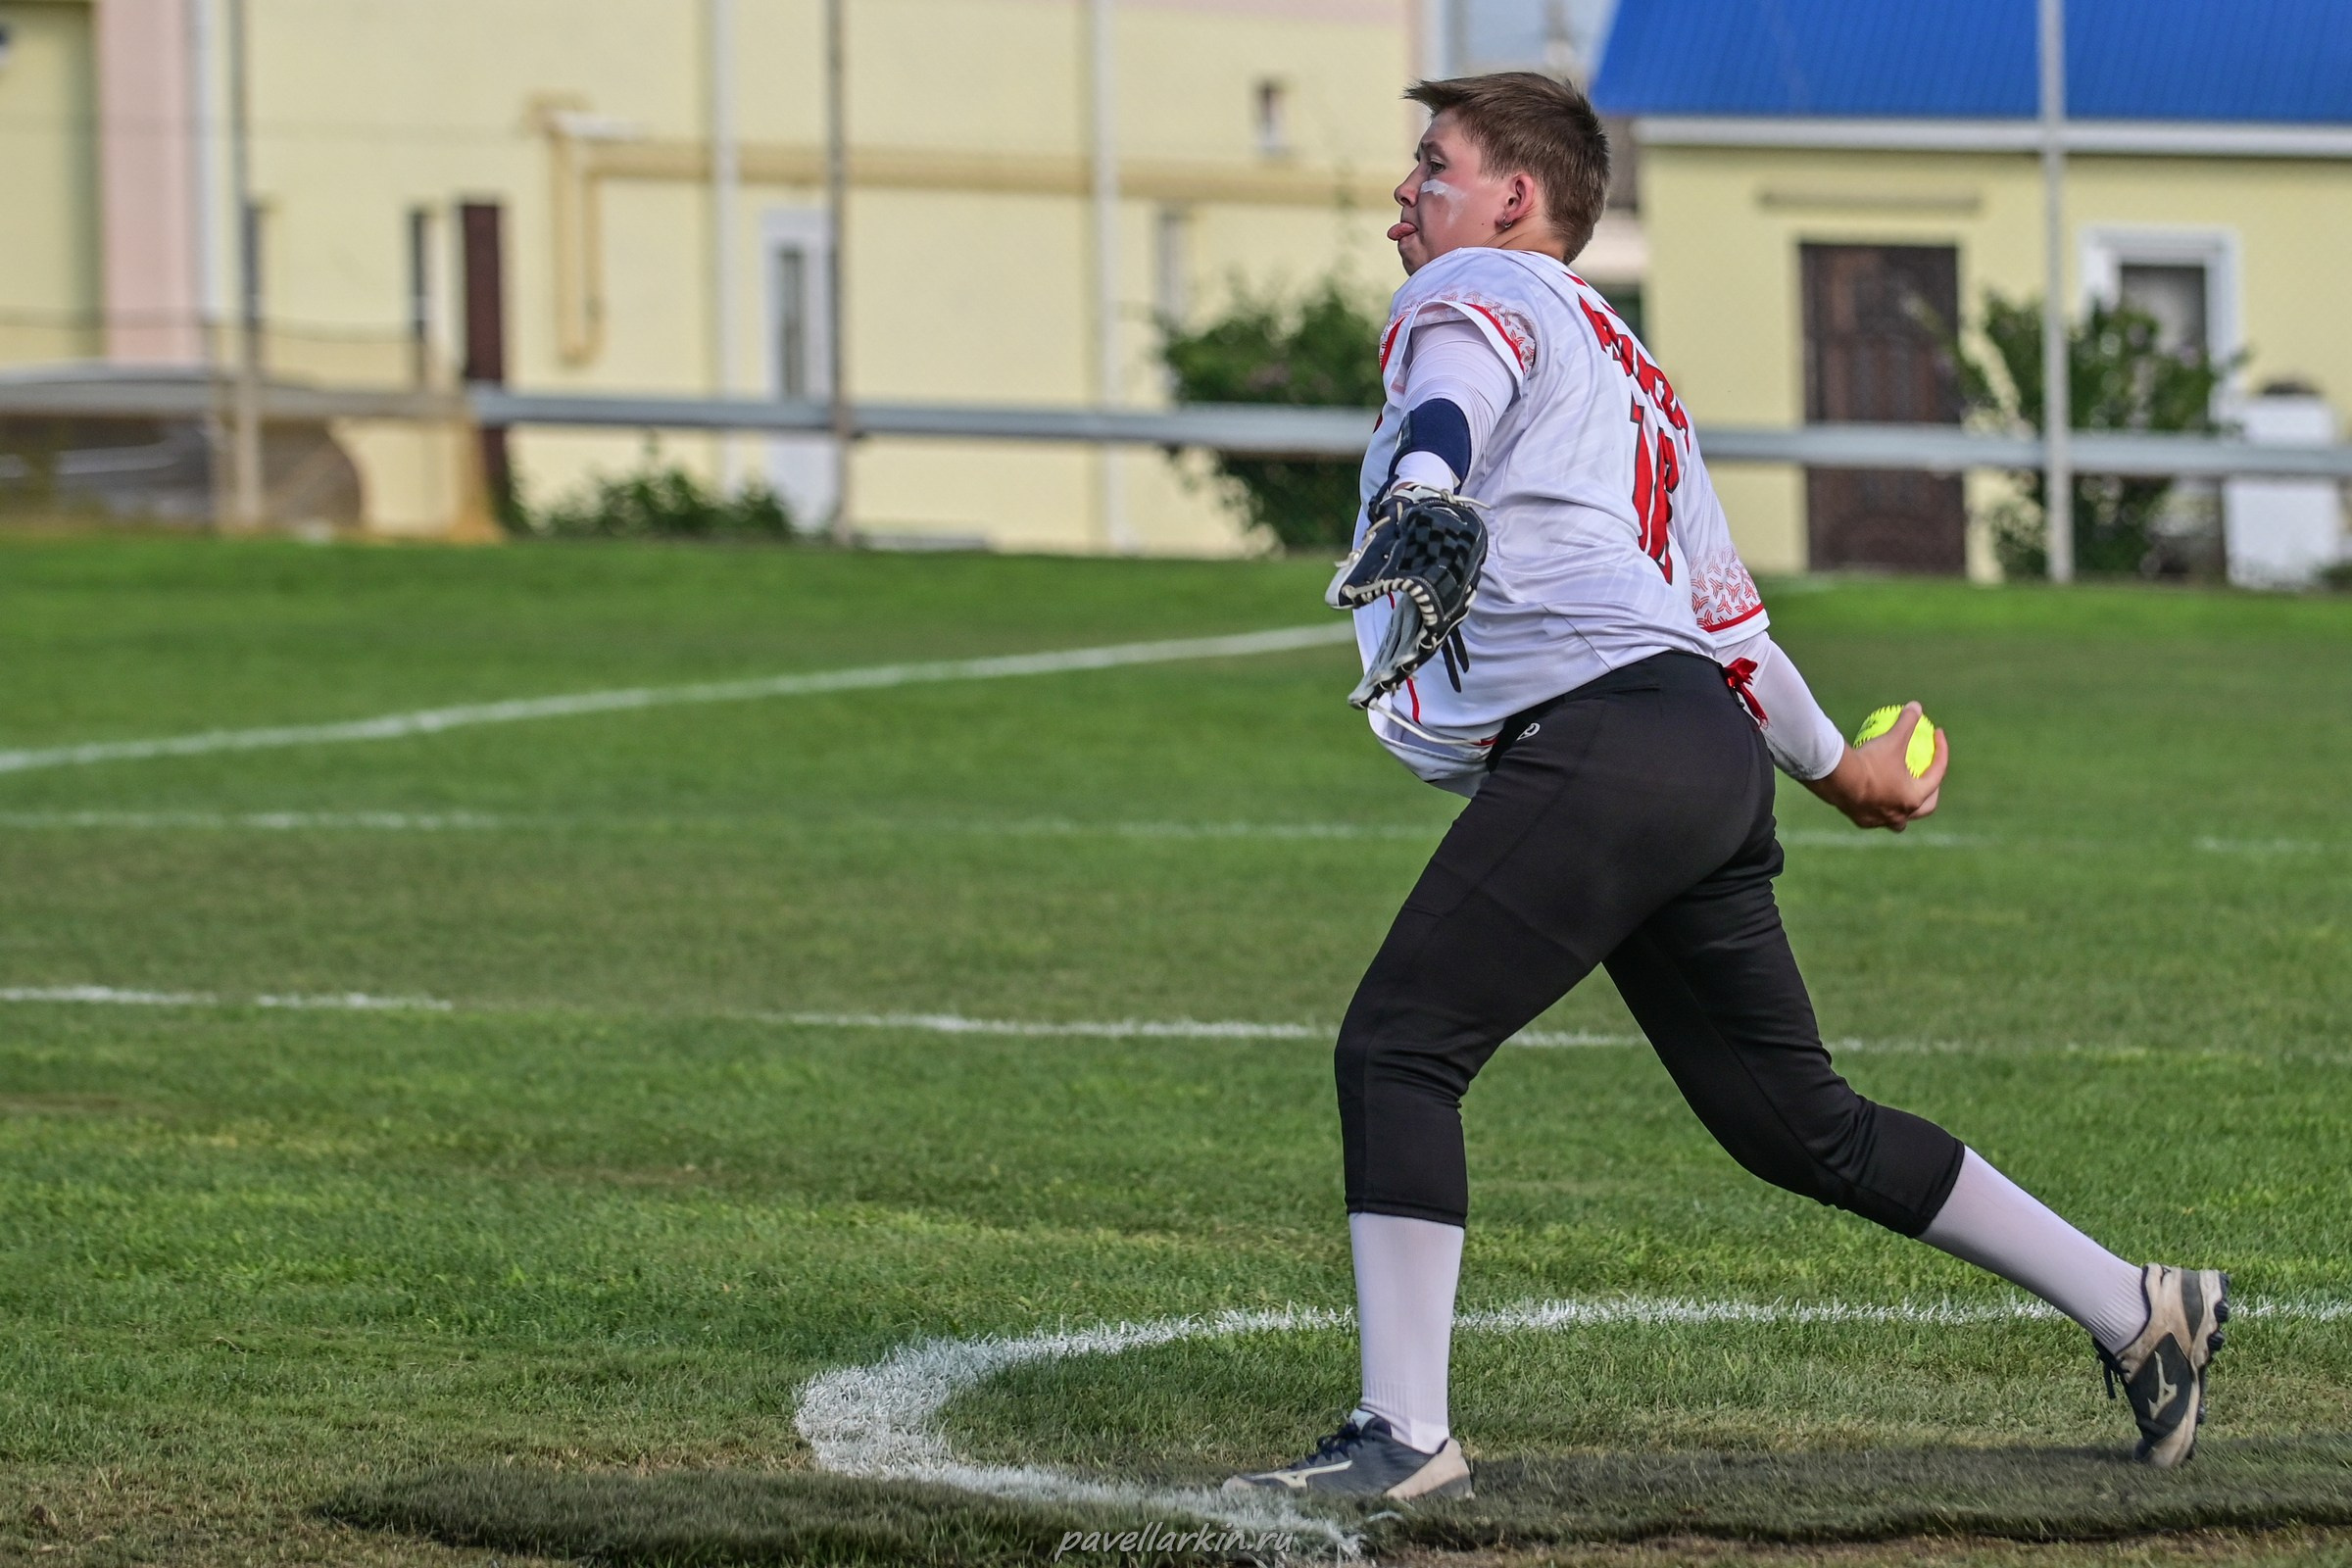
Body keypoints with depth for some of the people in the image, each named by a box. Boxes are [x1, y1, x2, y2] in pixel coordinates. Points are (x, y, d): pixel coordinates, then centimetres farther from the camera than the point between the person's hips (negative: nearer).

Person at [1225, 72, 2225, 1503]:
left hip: (1600, 736, -9)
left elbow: (1459, 387, -20)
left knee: (1398, 1047, -11)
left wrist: (1422, 488, -42)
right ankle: (2139, 1311, 18)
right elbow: (1723, 605, 34)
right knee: (1800, 1124, 15)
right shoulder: (1631, 373, 31)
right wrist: (1831, 760, 48)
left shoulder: (1478, 294, 6)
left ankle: (1406, 1432, -19)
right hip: (1713, 755, 9)